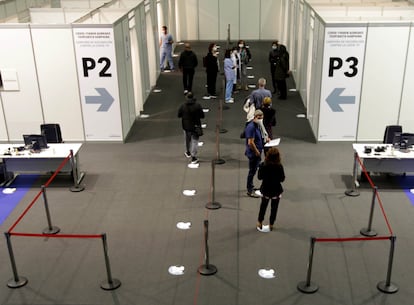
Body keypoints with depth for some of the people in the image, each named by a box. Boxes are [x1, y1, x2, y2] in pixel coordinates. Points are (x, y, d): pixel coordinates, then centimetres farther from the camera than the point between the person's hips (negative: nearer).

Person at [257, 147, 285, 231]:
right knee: (274, 208, 17)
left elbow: (259, 177, -6)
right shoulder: (279, 166, -21)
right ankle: (271, 225, 27)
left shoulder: (263, 165, -17)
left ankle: (260, 223, 31)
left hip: (265, 190, 2)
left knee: (263, 206, 22)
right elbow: (282, 179, -11)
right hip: (276, 190, -2)